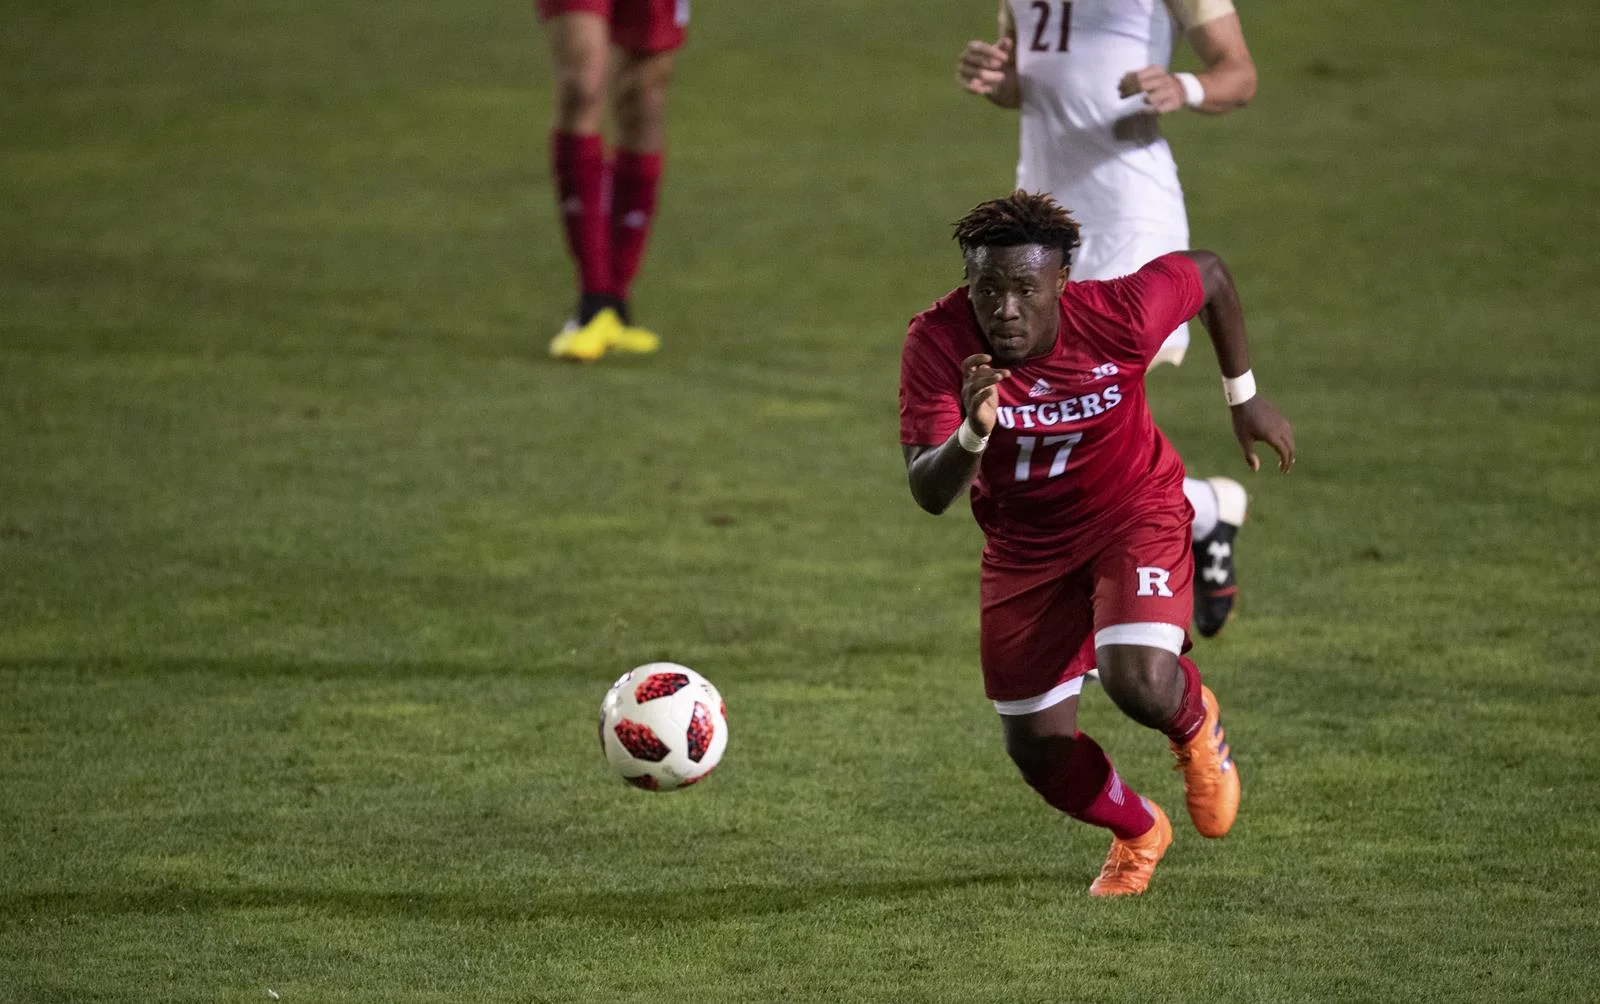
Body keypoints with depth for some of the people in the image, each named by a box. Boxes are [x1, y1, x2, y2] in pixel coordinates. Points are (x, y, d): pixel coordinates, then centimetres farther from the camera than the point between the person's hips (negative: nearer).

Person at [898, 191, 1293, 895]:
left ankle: (1197, 724, 14)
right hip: (1023, 541, 3)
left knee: (1141, 683, -27)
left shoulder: (1119, 316, -29)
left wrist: (1243, 396, 4)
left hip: (1135, 513, -2)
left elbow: (1208, 274, -6)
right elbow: (928, 493, -31)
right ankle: (1138, 832, 41)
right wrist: (973, 434, -52)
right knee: (1037, 750, 6)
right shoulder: (937, 342, -27)